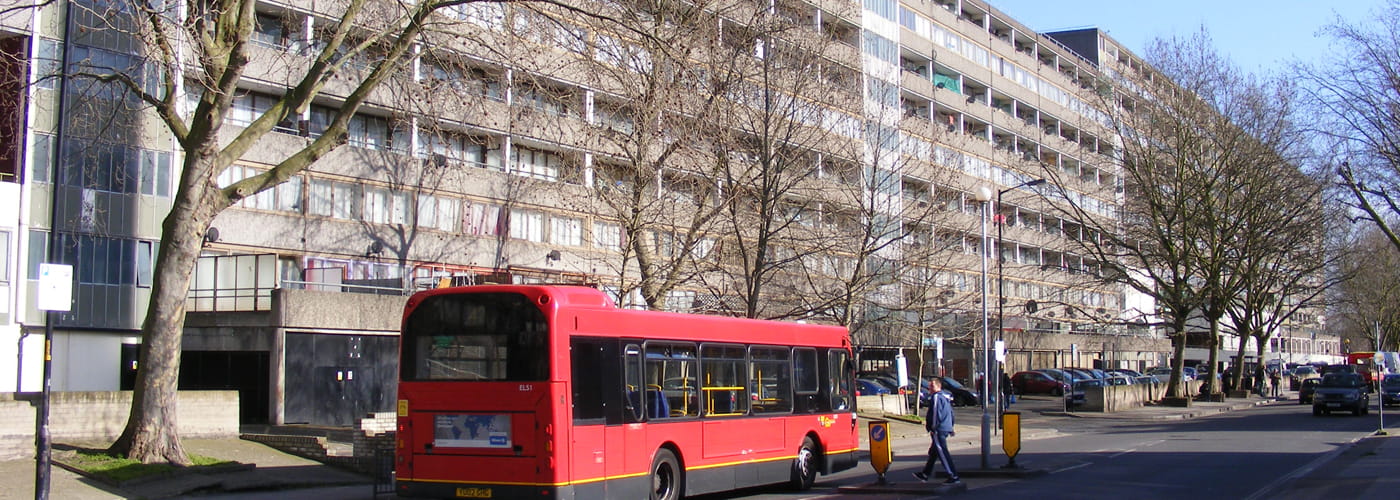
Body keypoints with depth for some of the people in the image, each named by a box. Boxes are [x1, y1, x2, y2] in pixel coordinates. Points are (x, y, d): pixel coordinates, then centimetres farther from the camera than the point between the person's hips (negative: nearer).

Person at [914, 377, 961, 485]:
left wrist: (932, 428, -15)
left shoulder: (936, 397, -14)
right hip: (946, 428, 11)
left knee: (942, 453, -9)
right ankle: (925, 474, 28)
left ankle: (954, 477, -11)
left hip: (939, 430, -11)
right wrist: (951, 427, 25)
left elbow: (936, 414, -19)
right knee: (933, 452, 18)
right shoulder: (946, 397, 16)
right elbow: (951, 413, 21)